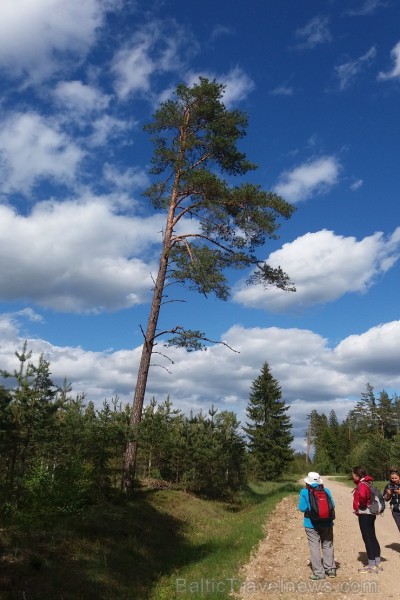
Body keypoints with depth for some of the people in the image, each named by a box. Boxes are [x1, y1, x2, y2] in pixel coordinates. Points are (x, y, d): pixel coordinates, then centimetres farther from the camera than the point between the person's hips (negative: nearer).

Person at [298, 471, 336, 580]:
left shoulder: (305, 492, -12)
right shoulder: (326, 490, -3)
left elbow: (302, 508, -14)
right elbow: (332, 505, 0)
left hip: (312, 524, -3)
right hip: (327, 523, 3)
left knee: (315, 547, 6)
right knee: (328, 546, 18)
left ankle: (318, 572, 8)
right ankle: (331, 569, 26)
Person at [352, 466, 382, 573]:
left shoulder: (362, 485, -20)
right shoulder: (365, 483, 10)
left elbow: (362, 496, -39)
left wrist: (361, 506, -22)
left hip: (364, 514, -10)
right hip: (369, 513, 10)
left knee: (368, 538, -1)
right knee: (372, 538, 15)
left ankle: (372, 566, 6)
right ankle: (377, 564, 24)